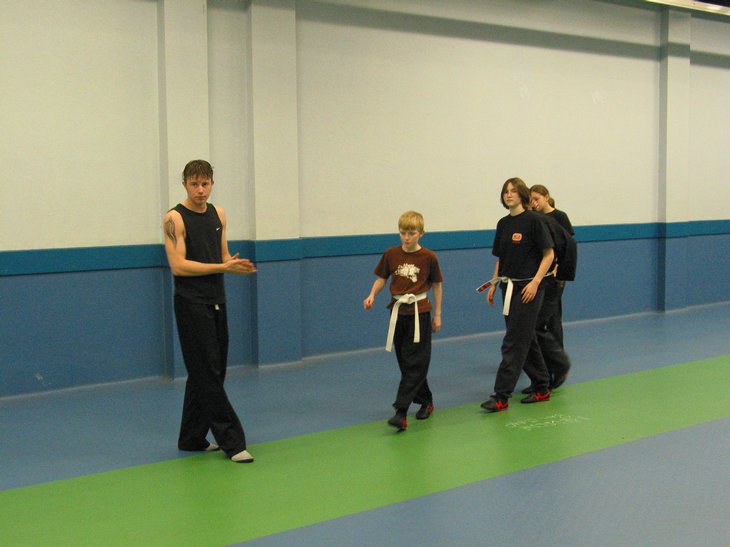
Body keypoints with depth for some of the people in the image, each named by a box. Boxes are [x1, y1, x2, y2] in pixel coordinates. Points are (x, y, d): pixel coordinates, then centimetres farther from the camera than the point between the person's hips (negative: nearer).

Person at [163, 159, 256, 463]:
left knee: (206, 374, 12)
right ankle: (231, 441, -6)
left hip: (217, 303, 7)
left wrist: (237, 266, -6)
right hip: (192, 305, -7)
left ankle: (191, 438, 23)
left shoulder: (218, 215, 11)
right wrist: (222, 267, -20)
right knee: (208, 375, -7)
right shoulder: (175, 219, -9)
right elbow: (178, 266, -17)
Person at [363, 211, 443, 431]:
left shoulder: (429, 257, -7)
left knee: (415, 364, -8)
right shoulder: (391, 254, 0)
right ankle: (425, 402, 29)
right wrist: (372, 295, -11)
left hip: (419, 312, -4)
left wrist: (437, 314, 5)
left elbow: (437, 285, 3)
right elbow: (382, 278, 9)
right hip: (398, 312, 4)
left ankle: (401, 412, -12)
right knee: (406, 363, 11)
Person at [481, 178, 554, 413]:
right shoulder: (503, 224, 11)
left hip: (528, 289, -8)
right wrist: (493, 285, 11)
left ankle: (501, 396, -6)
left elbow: (549, 254, -10)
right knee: (526, 340, 14)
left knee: (514, 343, -8)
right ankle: (542, 388, 26)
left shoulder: (533, 220, -10)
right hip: (509, 288, 8)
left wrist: (535, 282, -18)